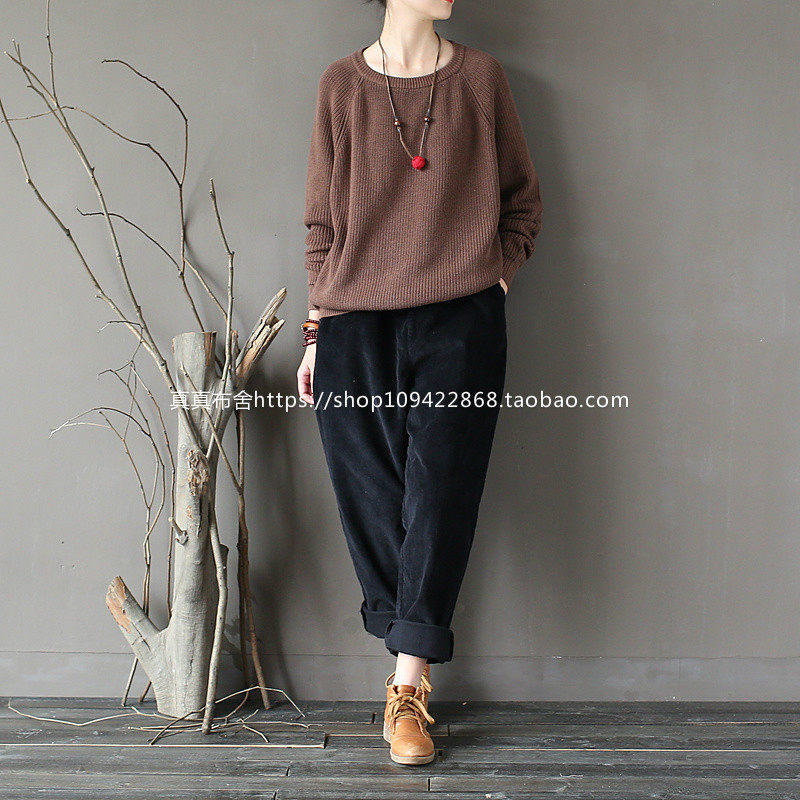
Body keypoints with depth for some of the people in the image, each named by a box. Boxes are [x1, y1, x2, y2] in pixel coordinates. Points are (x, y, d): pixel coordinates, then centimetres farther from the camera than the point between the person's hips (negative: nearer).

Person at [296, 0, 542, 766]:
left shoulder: (480, 77, 9)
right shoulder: (342, 84, 8)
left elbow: (523, 200, 16)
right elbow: (322, 221, 8)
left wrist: (498, 272, 1)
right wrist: (316, 332, 4)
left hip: (459, 325, 0)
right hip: (357, 328, 1)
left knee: (439, 496, -7)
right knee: (372, 497, 1)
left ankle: (407, 688, 0)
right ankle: (412, 668, 17)